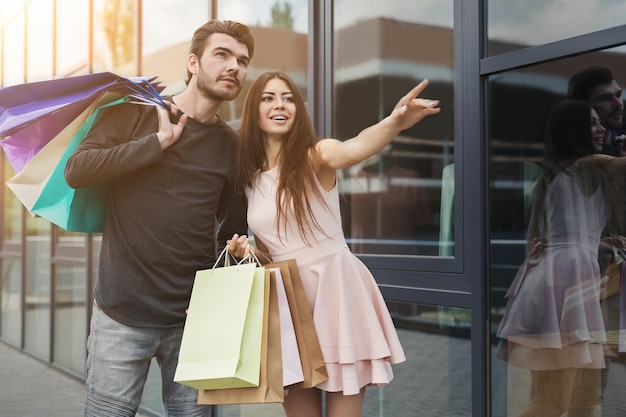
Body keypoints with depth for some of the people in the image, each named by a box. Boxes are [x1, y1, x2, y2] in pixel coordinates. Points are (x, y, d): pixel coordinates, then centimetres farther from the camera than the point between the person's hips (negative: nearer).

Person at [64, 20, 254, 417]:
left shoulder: (232, 145, 9)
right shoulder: (136, 112, 2)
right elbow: (76, 170, -11)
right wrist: (158, 142, -12)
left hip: (194, 317, 3)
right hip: (123, 314, -2)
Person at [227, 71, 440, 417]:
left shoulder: (315, 156, -7)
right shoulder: (251, 178, 8)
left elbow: (352, 149, -32)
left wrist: (395, 122, -52)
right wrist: (247, 250, -4)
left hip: (337, 291, -5)